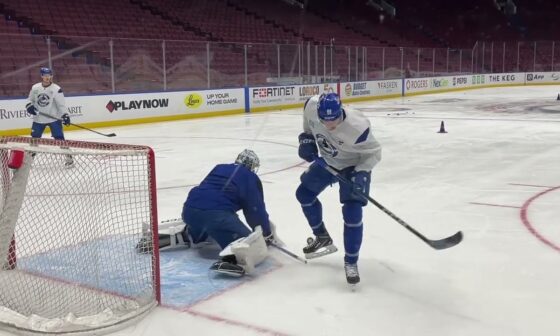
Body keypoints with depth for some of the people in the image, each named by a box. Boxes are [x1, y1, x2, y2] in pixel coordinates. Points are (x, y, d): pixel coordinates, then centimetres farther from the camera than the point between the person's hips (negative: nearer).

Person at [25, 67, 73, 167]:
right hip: (38, 119, 4)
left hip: (54, 118, -4)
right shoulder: (35, 88, 2)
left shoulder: (56, 89, -10)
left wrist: (65, 115, -22)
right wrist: (29, 106, -8)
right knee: (34, 139, 10)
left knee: (59, 138, -10)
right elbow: (30, 100, 13)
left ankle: (68, 157, -1)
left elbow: (61, 104, -11)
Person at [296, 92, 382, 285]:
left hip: (354, 166, -6)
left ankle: (351, 262, 2)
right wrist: (307, 138, -9)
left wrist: (361, 173, -33)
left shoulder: (357, 127, -39)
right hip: (328, 161, 6)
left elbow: (373, 152, -23)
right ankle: (323, 238, 35)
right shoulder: (312, 107, -28)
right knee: (304, 193, 15)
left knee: (352, 213, -16)